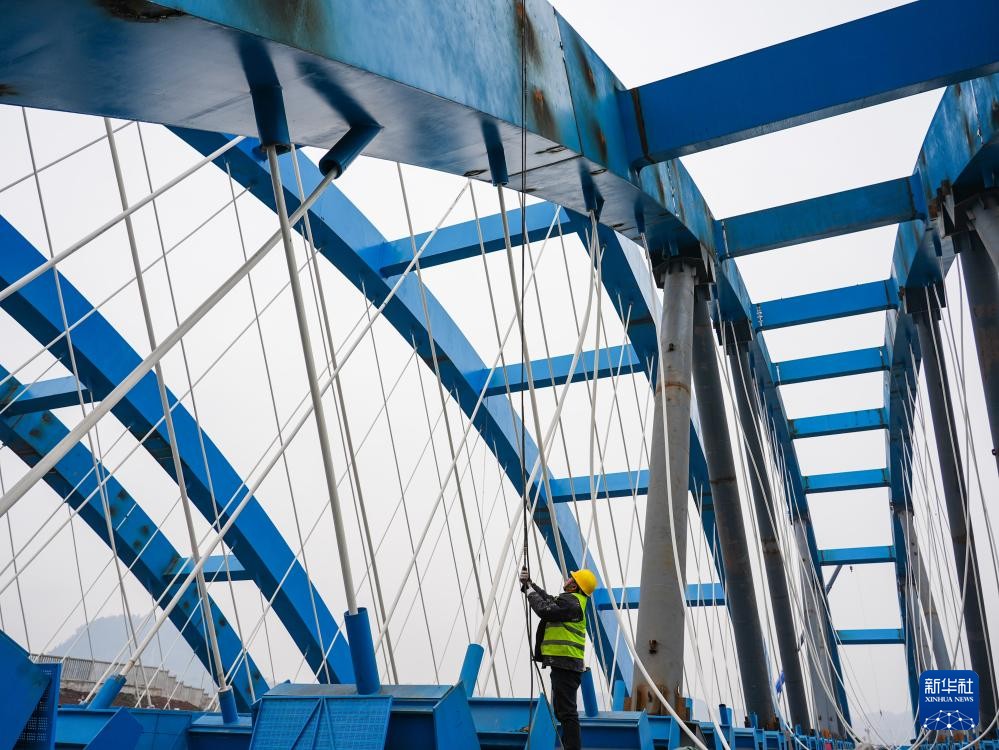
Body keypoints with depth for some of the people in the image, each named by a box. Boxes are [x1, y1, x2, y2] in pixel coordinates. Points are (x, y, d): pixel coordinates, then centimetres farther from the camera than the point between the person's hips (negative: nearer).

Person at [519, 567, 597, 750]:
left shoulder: (571, 602, -13)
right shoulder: (571, 600, 19)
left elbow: (545, 610, -22)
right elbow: (548, 599, 28)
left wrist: (530, 592, -6)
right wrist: (528, 584, 19)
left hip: (565, 664, -11)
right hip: (564, 664, 11)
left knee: (567, 711, -11)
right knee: (562, 710, 16)